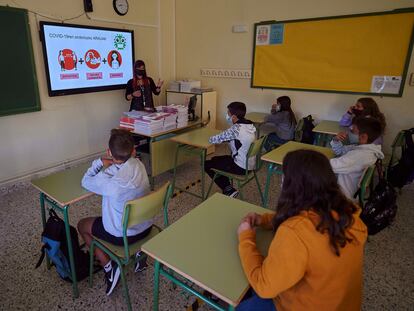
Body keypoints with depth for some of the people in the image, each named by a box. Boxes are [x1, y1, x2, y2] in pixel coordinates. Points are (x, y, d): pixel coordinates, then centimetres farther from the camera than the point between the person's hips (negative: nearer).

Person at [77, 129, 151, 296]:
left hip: (122, 235, -5)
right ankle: (138, 251, 26)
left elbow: (86, 182, -7)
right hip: (146, 227, 6)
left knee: (82, 225, 19)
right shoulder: (138, 164, -13)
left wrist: (100, 162, -2)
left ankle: (109, 267, 12)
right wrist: (109, 165, -6)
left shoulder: (109, 181, -29)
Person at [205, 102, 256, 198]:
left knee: (206, 165, 6)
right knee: (215, 159, 23)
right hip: (251, 164, 9)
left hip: (241, 167, -9)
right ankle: (227, 187, 23)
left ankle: (229, 190, 8)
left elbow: (212, 140, -18)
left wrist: (211, 138, 2)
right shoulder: (251, 125, 1)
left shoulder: (235, 129, -26)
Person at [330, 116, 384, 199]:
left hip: (340, 193, -9)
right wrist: (336, 140, -4)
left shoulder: (360, 155, -27)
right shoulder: (365, 148, 4)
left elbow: (331, 165, -32)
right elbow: (340, 151, 17)